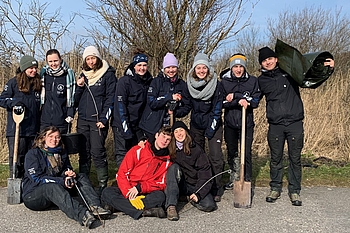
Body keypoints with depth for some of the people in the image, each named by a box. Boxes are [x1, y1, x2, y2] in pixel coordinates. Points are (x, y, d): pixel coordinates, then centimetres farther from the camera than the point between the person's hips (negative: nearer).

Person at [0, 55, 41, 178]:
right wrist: (14, 102, -20)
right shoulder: (13, 83, -1)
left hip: (34, 130, 5)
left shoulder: (38, 84, 14)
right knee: (16, 158, -1)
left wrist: (40, 125, 15)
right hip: (16, 130, -5)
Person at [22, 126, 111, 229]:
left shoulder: (61, 153, 14)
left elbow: (67, 169, 21)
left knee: (81, 177, -10)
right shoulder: (33, 154, -6)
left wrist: (68, 173, -6)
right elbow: (37, 178, -15)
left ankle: (95, 206, -35)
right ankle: (82, 215, -60)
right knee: (53, 187, -39)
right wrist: (62, 181, -25)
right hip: (32, 195, -6)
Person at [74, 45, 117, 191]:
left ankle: (103, 184, -2)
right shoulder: (83, 75, 16)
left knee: (97, 153, -9)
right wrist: (79, 87, -1)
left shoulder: (108, 74, -1)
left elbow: (110, 98, -7)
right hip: (82, 120, 5)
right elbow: (76, 101, 17)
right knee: (83, 153, 9)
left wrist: (103, 119, -13)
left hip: (98, 120, -5)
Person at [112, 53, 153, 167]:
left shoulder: (149, 82, 7)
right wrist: (125, 127, -18)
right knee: (122, 154, -3)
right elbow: (120, 105, -13)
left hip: (138, 125, 5)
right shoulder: (124, 81, -10)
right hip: (122, 124, -5)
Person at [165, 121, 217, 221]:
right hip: (178, 185, 1)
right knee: (174, 167, -28)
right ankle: (171, 206, -35)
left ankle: (191, 198, 7)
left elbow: (205, 174, -9)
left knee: (209, 205, -26)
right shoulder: (170, 150, 2)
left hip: (196, 185, -1)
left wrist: (198, 194, -19)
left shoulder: (196, 150, -6)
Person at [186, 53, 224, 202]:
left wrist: (212, 127, -13)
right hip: (196, 124, 3)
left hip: (213, 124, -3)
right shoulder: (189, 84, -2)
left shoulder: (216, 85, -11)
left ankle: (216, 190, 2)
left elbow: (217, 108, -10)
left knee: (216, 157, -9)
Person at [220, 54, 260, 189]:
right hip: (229, 123, 2)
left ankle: (247, 181, 10)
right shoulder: (224, 81, 1)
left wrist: (235, 96, -18)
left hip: (246, 123, -1)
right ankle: (234, 178, 29)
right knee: (231, 152, 13)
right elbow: (222, 102, -10)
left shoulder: (253, 81, 0)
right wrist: (239, 101, -26)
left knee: (246, 153, -2)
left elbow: (255, 102, -9)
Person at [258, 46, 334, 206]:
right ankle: (275, 188, 25)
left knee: (295, 158, 5)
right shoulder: (261, 80, 8)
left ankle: (294, 190, 19)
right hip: (275, 125, 1)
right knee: (276, 159, 9)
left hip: (295, 123, -1)